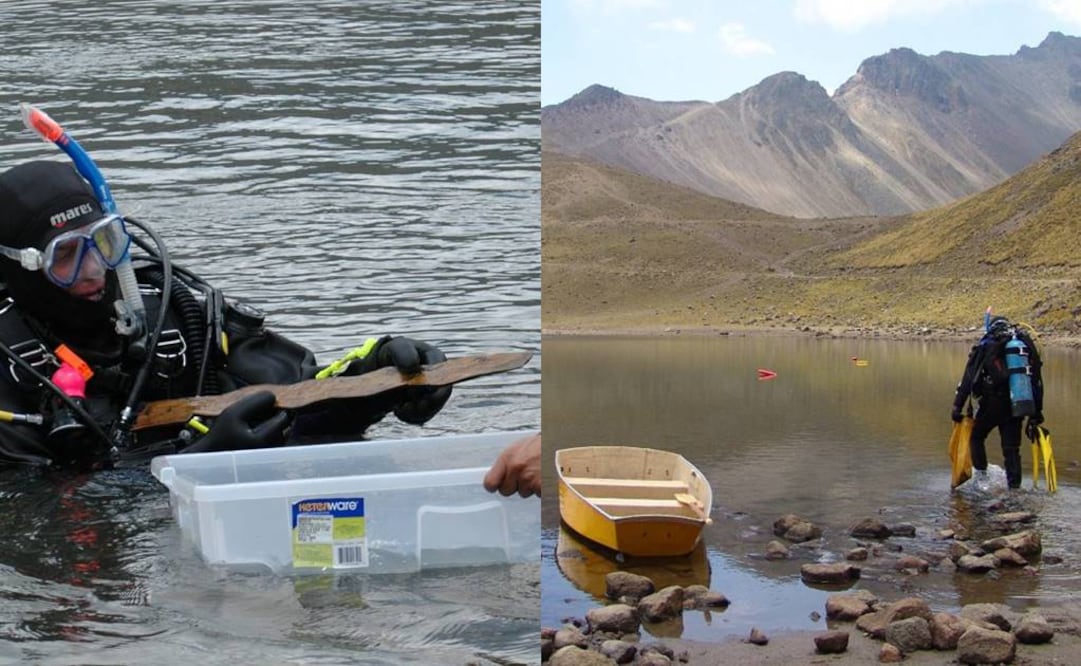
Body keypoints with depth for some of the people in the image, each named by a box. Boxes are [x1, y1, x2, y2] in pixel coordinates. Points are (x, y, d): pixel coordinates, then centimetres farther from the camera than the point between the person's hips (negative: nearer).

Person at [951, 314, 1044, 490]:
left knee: (977, 437, 19)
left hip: (992, 405, -3)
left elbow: (967, 380, -3)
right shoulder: (1027, 345, 10)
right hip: (1017, 407, 3)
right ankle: (1014, 487, 8)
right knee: (1012, 448, 10)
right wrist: (1036, 413, 14)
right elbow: (1037, 382, 10)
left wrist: (957, 407, 0)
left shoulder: (985, 347, 0)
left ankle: (981, 477, 13)